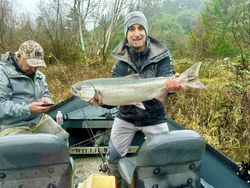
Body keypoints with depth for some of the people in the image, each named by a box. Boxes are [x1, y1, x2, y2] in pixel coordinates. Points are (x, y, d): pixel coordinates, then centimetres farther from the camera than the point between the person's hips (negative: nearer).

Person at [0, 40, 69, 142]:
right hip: (13, 127, -7)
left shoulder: (38, 74, 14)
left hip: (39, 119, 7)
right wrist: (28, 109, -29)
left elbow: (45, 93, 25)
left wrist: (46, 99, -1)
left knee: (63, 138, -8)